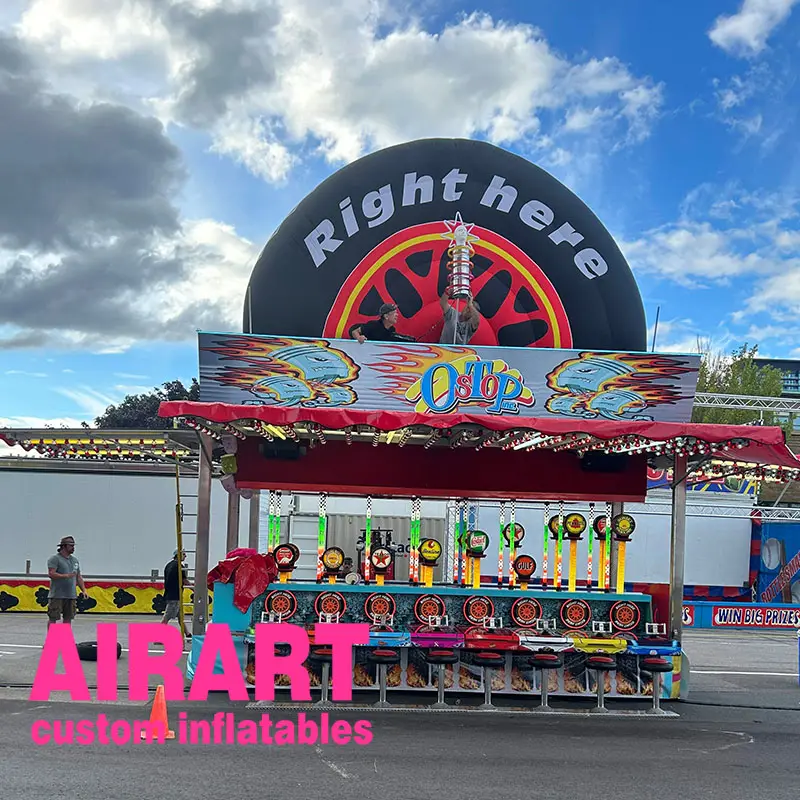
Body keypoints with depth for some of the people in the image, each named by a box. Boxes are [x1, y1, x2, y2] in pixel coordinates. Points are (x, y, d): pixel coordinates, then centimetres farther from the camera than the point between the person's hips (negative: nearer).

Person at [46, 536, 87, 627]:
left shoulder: (75, 560, 18)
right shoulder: (54, 559, -5)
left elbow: (79, 577, 21)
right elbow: (51, 574, -16)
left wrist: (84, 590, 11)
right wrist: (66, 576, -25)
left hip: (71, 595, 7)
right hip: (57, 595, -7)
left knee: (68, 618, 8)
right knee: (53, 618, -3)